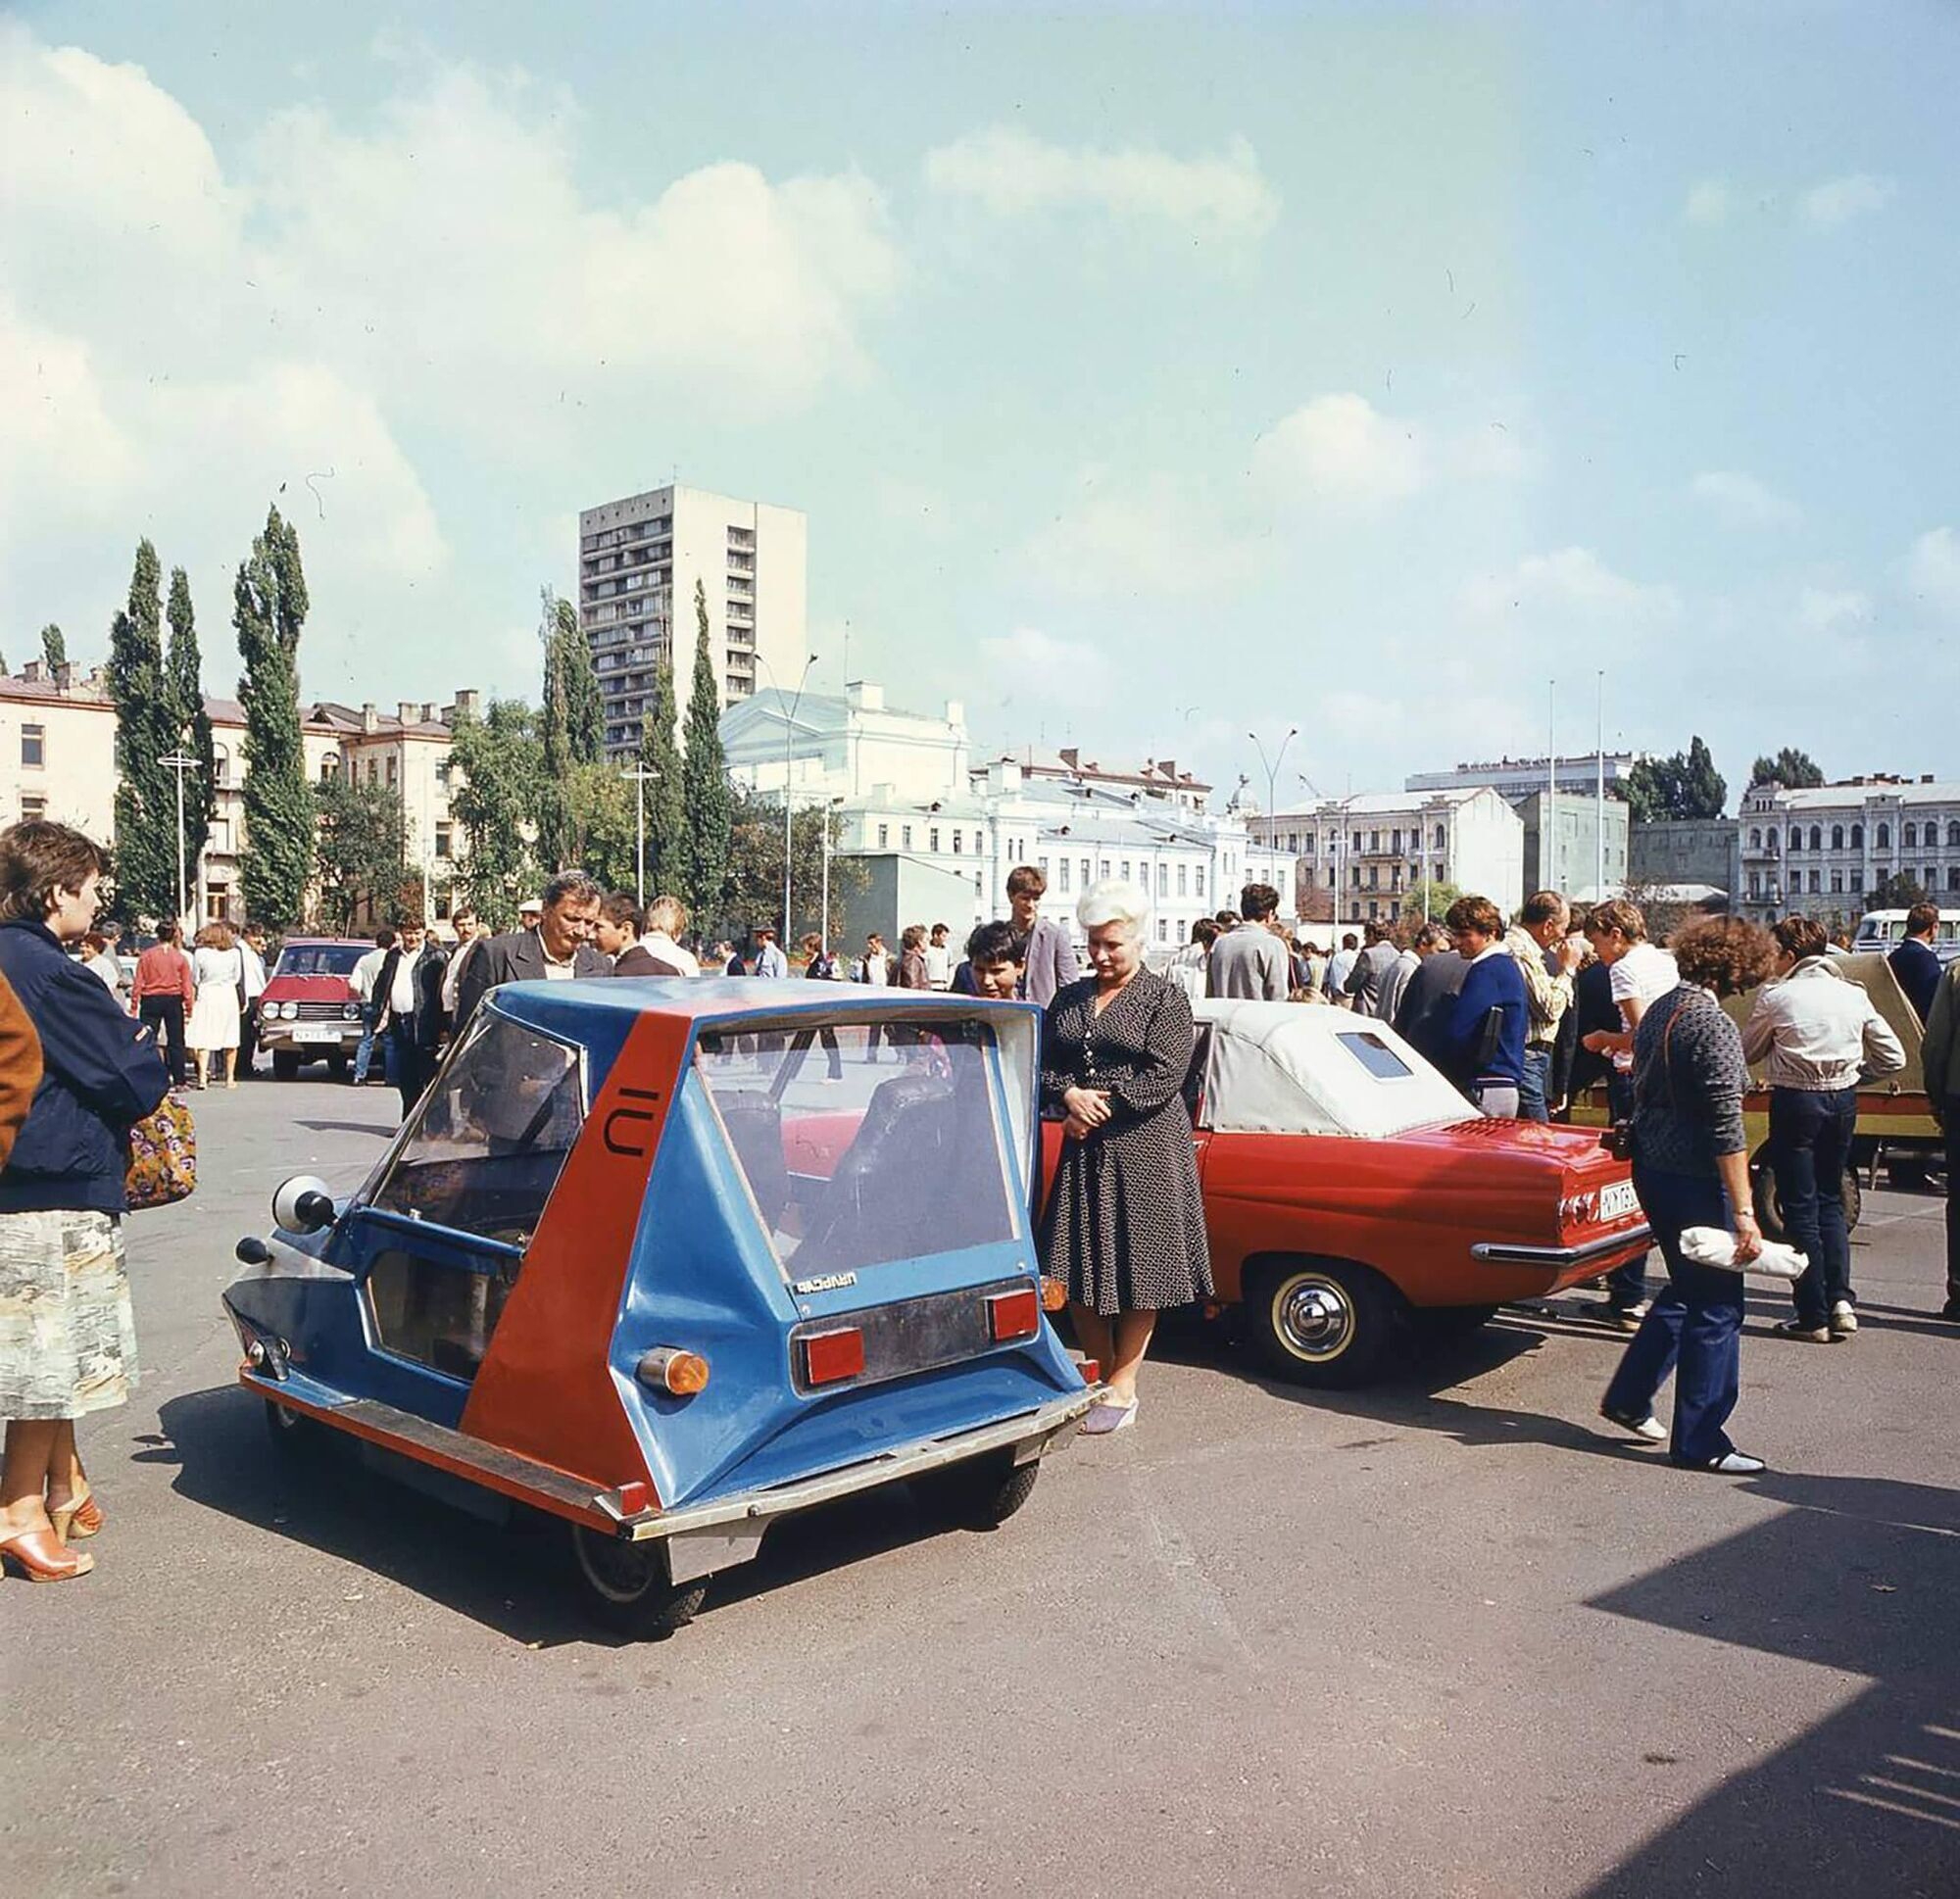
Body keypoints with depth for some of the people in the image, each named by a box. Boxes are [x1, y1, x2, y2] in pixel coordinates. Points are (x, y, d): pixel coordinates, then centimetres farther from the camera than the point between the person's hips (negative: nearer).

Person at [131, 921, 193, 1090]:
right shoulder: (181, 958, 0)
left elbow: (138, 983, -3)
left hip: (151, 1000, -1)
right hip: (173, 1001, 1)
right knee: (176, 1042, 6)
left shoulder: (146, 956, -2)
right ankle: (178, 1081, 7)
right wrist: (188, 1009, 5)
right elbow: (187, 986, 0)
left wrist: (135, 1006, 1)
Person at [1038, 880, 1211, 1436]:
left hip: (1145, 1148, -5)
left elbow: (1164, 1075, -12)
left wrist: (1102, 1104, -12)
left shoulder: (1164, 999, -2)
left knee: (1138, 1268, 1)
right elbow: (1043, 1064, 8)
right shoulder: (1069, 999, 13)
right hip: (1082, 1151, 5)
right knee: (1077, 1268, 6)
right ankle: (1099, 1374, 21)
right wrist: (1069, 1096, -12)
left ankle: (1122, 1387, 11)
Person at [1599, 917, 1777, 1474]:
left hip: (1651, 1167, 10)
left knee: (1686, 1290, 22)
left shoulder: (1659, 1007, 9)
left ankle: (1627, 1398, 29)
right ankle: (1701, 1443, 8)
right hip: (1694, 1178, -10)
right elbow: (1726, 1129, -21)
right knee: (1716, 1306, 1)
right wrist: (1743, 1212, -20)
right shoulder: (1711, 1025, -19)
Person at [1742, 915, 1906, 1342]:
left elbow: (1745, 1052, 3)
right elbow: (1894, 1057, 6)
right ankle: (1841, 1299, 7)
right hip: (1843, 1101, 5)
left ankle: (1814, 1317, 6)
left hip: (1795, 1102, -4)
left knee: (1801, 1207, 3)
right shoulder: (1854, 995, 4)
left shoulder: (1776, 996, -9)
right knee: (1830, 1200, 18)